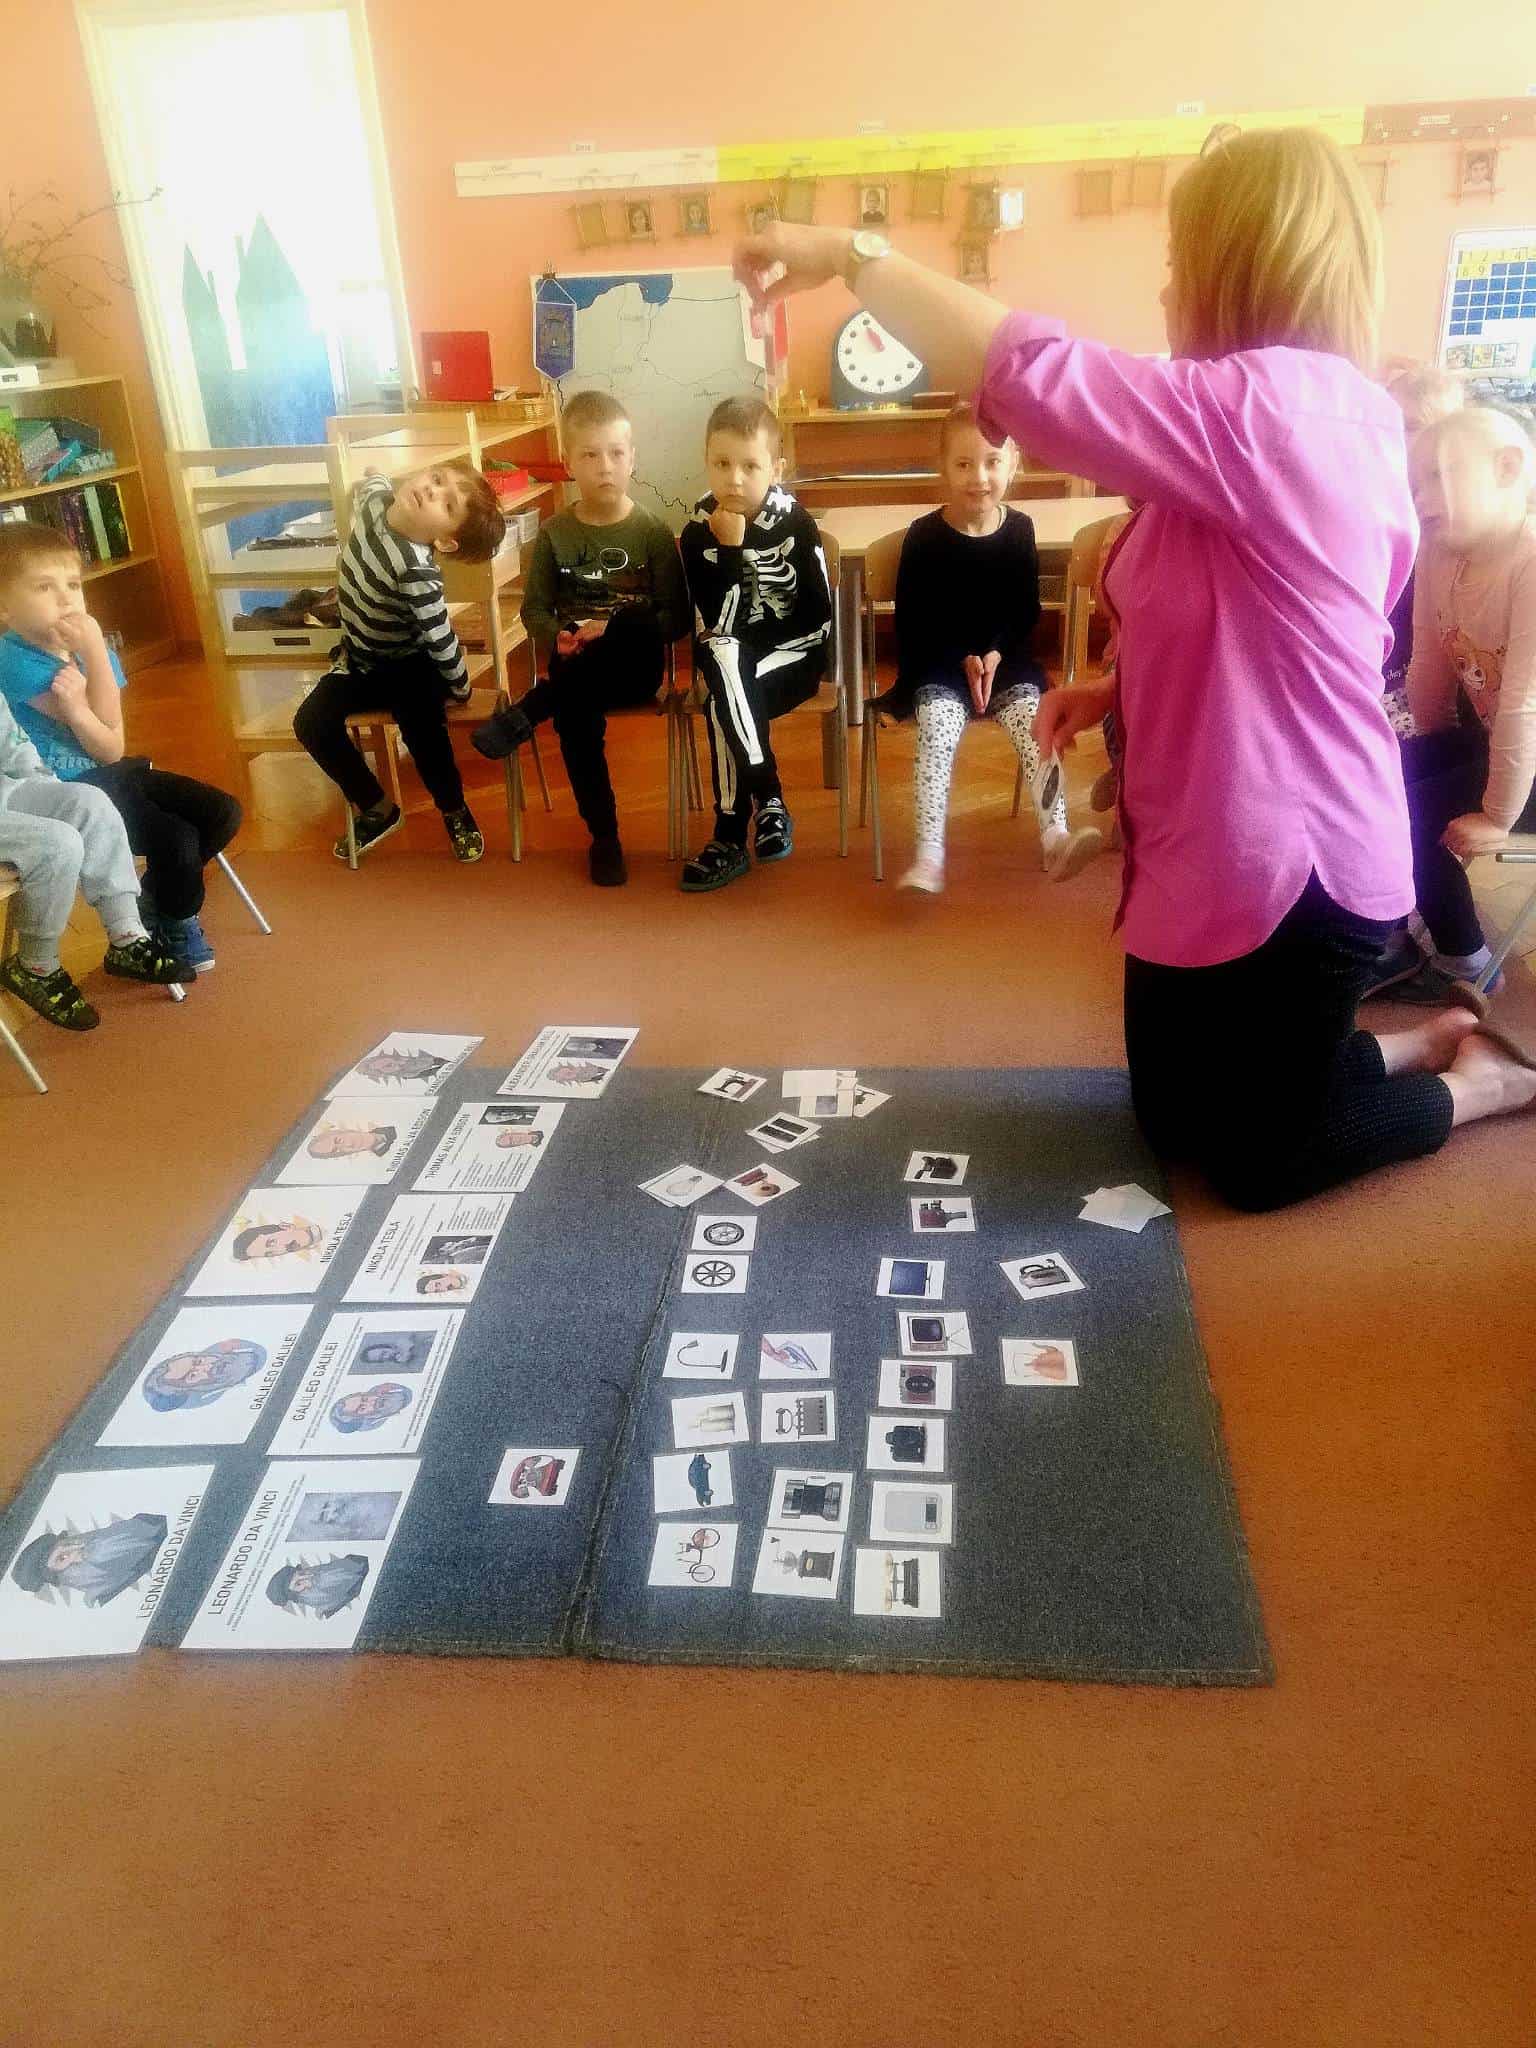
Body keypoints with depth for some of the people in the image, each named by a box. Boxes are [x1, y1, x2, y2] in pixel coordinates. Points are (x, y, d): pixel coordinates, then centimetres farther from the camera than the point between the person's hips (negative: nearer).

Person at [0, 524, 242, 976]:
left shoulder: (83, 647, 2)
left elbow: (113, 750, -7)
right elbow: (106, 737, -21)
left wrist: (75, 708, -28)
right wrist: (95, 649, -24)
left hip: (107, 774, 8)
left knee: (223, 814, -1)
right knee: (178, 841, -22)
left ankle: (153, 904, 19)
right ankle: (172, 927, 10)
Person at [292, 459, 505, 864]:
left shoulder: (416, 571, -37)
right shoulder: (373, 496, -16)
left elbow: (442, 641, -29)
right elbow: (372, 478, 10)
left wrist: (459, 691, -16)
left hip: (410, 664, -6)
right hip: (361, 658, 7)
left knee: (423, 726, -31)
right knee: (311, 723, -11)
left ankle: (455, 812, -1)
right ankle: (377, 809, 7)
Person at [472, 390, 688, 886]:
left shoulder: (652, 532, 0)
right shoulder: (554, 533, 4)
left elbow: (676, 617, -3)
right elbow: (535, 608, 10)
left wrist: (611, 630, -18)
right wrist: (557, 639, -13)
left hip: (633, 667, -1)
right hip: (575, 665, 1)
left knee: (636, 623, -34)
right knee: (575, 717, -31)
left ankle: (524, 714, -26)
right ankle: (604, 833, -12)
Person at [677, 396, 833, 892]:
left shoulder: (795, 522, -3)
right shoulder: (698, 532, -3)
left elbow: (818, 614, -5)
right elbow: (718, 623, -14)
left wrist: (741, 647, -12)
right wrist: (728, 549, -22)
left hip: (792, 654, -1)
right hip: (729, 661, 2)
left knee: (726, 702, -31)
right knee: (722, 656, -34)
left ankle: (731, 839, -22)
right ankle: (768, 801, -25)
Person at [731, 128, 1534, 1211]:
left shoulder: (1264, 406, -22)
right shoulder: (1320, 414, 11)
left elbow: (1023, 373, -29)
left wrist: (851, 253, -18)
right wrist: (1119, 690, 5)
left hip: (1285, 865, -10)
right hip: (1221, 851, 10)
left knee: (1257, 1159, 8)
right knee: (1174, 1114, 21)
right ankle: (1423, 1045, 33)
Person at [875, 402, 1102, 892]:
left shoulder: (1019, 529, 3)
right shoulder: (924, 535, -4)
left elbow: (1027, 610, 6)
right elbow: (912, 618, -3)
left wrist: (995, 654, -12)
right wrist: (963, 659, -13)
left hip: (1004, 658, 2)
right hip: (940, 662, -2)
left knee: (1032, 718, -25)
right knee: (937, 724, -29)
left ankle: (1055, 837, -30)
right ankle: (928, 858, -35)